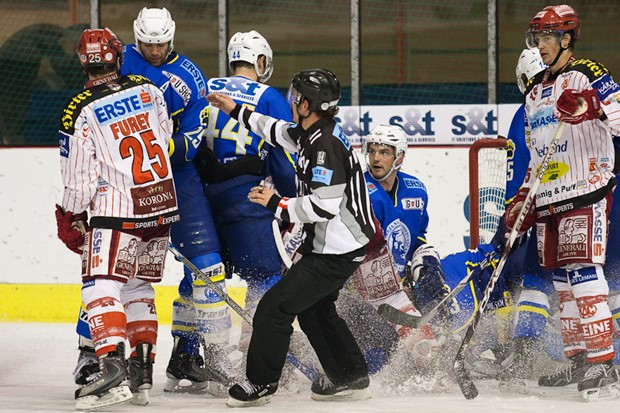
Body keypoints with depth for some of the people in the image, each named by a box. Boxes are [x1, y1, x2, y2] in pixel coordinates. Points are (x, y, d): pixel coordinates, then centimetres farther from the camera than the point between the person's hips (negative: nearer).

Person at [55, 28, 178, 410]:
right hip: (162, 206, 6)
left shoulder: (81, 112, -11)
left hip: (117, 211, -6)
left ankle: (113, 368, -25)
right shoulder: (148, 90, 3)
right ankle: (142, 373, 14)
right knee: (139, 287, 17)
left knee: (101, 286, -8)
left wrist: (70, 219, 6)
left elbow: (80, 177, -8)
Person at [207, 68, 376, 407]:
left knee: (275, 307, -7)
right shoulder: (315, 134, 7)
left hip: (336, 253, -11)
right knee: (315, 309, 25)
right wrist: (236, 111, 31)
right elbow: (281, 133, 28)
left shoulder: (326, 145, -24)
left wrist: (277, 205, -18)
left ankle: (261, 383, 2)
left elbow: (324, 205, -29)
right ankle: (351, 378, 31)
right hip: (331, 247, 11)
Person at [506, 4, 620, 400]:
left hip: (585, 192, -8)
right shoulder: (535, 91, 20)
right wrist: (523, 200, 20)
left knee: (583, 270, -16)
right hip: (547, 197, 8)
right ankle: (577, 358, 18)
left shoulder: (587, 75, -5)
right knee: (562, 277, 9)